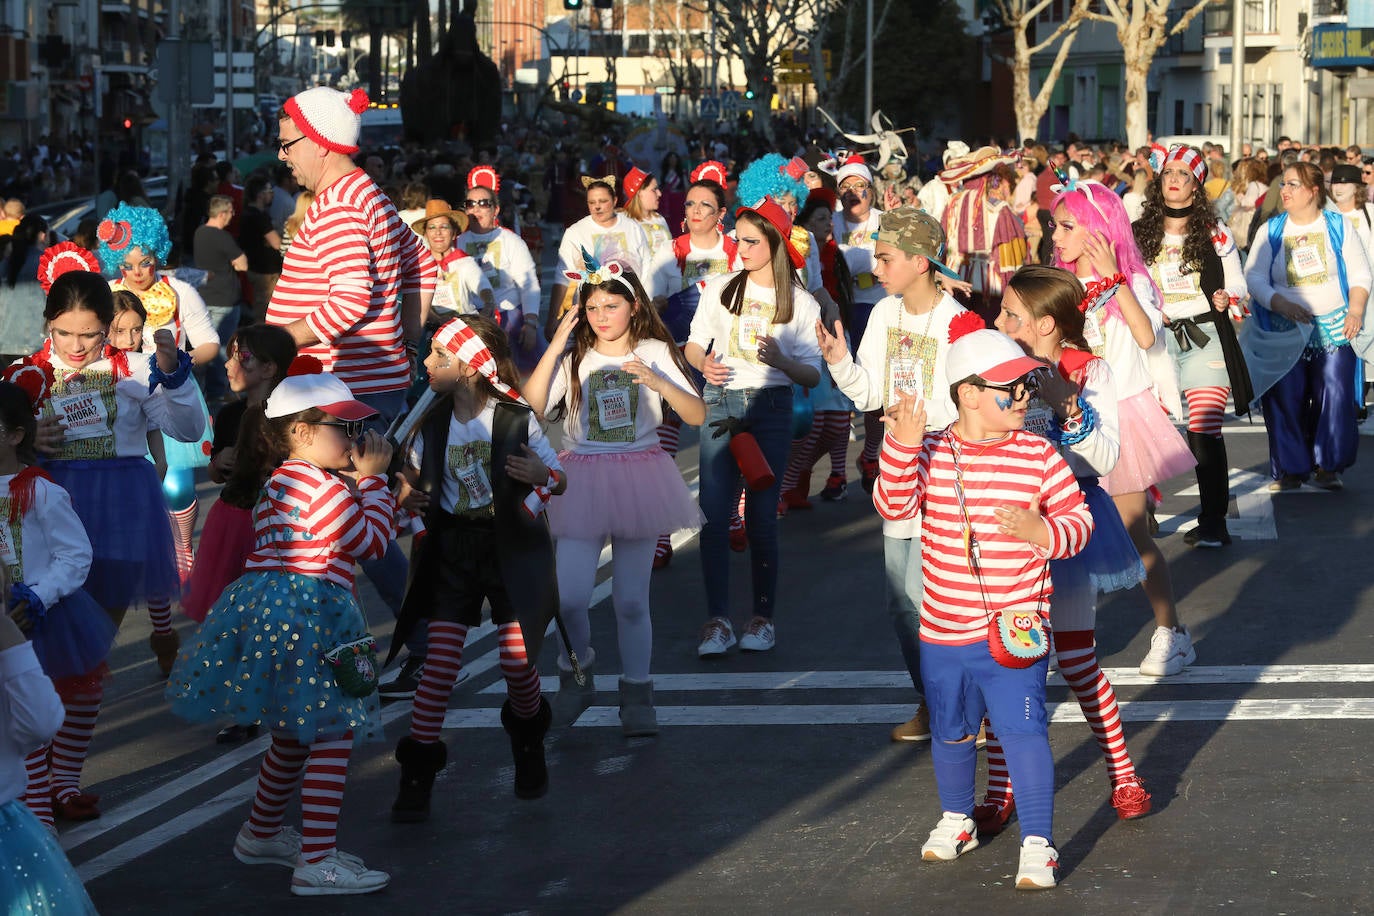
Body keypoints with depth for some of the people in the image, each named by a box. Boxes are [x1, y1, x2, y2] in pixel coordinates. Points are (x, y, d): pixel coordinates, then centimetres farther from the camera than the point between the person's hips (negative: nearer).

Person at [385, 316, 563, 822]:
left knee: (518, 660, -1)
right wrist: (405, 496, -11)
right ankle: (416, 776, -1)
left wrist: (542, 475, -24)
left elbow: (559, 478, -1)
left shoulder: (516, 420, -9)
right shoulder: (432, 424, 0)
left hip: (511, 550, -2)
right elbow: (411, 475, 12)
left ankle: (528, 743, 31)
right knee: (441, 659, -6)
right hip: (452, 548, 2)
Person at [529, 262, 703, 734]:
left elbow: (697, 416, -2)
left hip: (639, 479, 0)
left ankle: (637, 696, 18)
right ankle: (577, 674, 17)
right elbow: (530, 408, -10)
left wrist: (658, 382, -18)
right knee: (569, 597, -9)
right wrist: (553, 350, -15)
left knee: (632, 601, 4)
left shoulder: (655, 354, 2)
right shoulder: (574, 357, 3)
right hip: (583, 480, 0)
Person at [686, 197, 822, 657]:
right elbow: (693, 344, 14)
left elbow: (812, 375, 1)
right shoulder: (720, 289, 8)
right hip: (720, 404, 2)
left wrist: (781, 361, -20)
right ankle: (717, 619, -3)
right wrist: (703, 364, -9)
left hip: (771, 408, -2)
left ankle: (762, 617, 10)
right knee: (713, 513, -7)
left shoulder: (801, 304, 3)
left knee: (761, 516, -1)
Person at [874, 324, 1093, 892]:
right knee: (950, 731, 19)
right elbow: (894, 506, -17)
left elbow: (1078, 519, -2)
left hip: (1014, 632, -2)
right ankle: (956, 822, 40)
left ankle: (1038, 845, -5)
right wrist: (902, 445, -29)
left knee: (1023, 730, -10)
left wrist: (1041, 533, -22)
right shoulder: (929, 455, -4)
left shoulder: (1038, 456, -4)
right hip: (943, 632, 2)